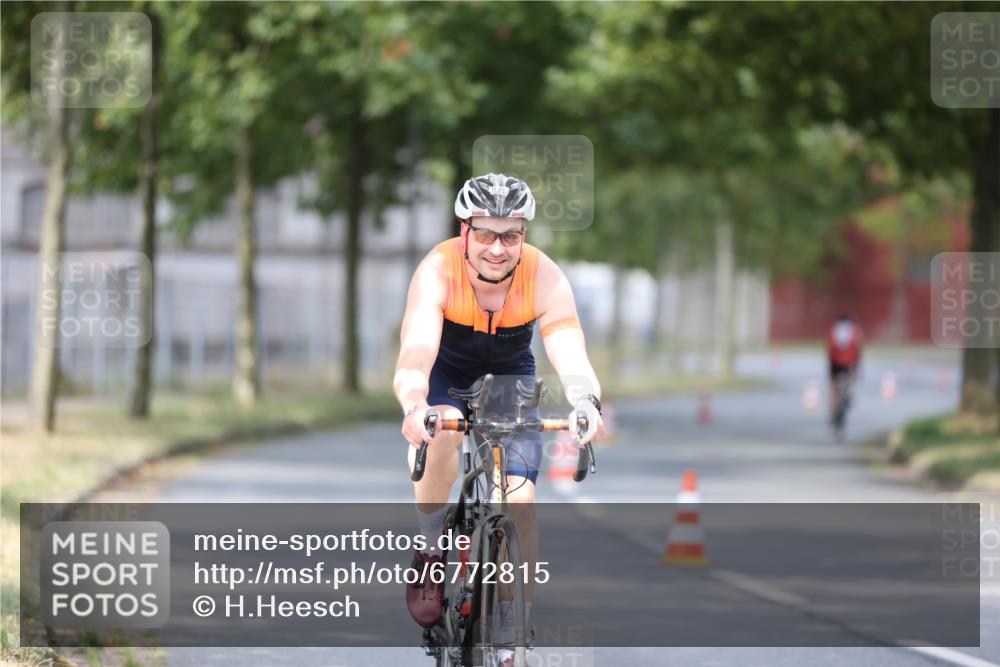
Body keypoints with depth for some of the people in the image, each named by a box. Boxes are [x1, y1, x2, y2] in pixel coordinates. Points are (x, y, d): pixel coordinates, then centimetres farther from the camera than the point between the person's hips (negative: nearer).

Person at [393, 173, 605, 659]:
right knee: (441, 432, -35)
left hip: (510, 377, 2)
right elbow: (414, 355, -44)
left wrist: (585, 402, -61)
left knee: (520, 500, -14)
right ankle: (429, 551, -12)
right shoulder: (438, 272, -32)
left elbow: (571, 356, -38)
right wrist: (414, 407, -65)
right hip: (446, 371, -1)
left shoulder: (545, 278, -28)